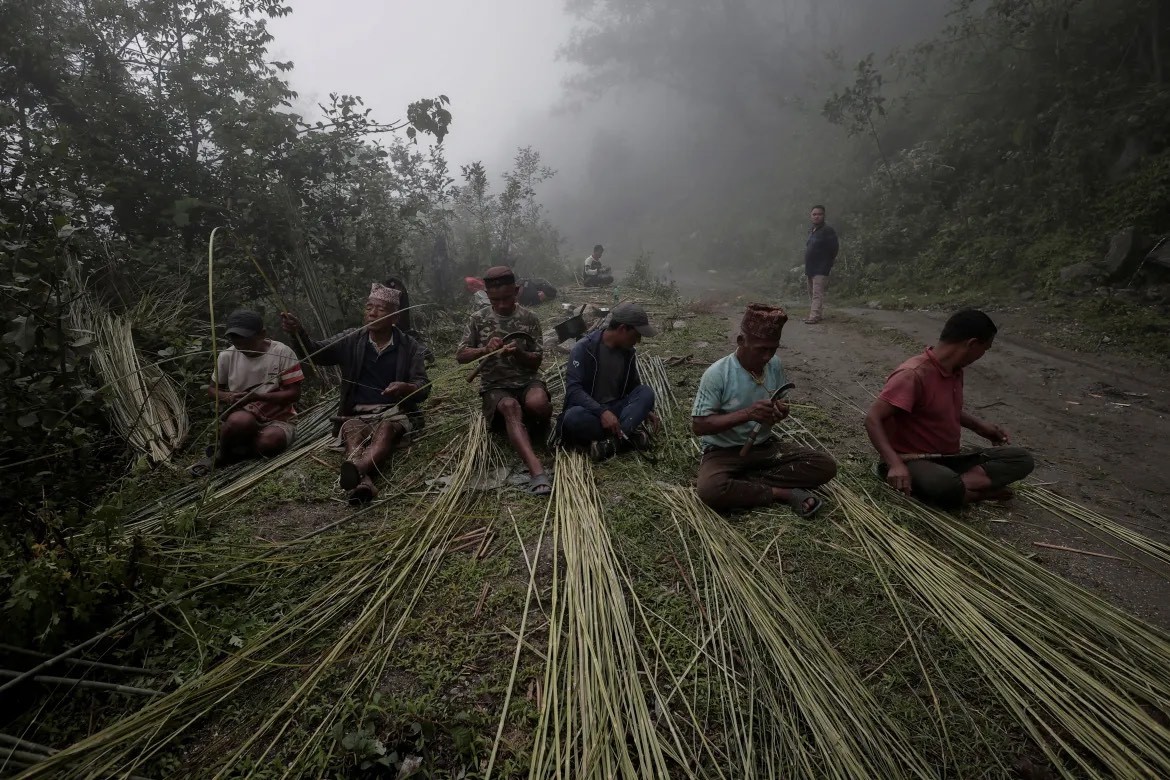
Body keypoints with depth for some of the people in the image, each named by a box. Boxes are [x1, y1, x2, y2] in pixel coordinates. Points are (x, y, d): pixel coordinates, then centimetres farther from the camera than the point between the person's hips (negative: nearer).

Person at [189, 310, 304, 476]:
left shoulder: (282, 353, -11)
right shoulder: (227, 356, -2)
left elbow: (294, 394, -12)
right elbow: (212, 389, 12)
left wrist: (257, 396, -24)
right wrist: (227, 397, -13)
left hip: (278, 418, -1)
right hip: (244, 418, 2)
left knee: (270, 442, -37)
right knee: (239, 421, -37)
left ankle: (234, 451, -4)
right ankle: (221, 452, -4)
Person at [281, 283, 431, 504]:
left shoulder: (410, 346, 4)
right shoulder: (351, 340, 9)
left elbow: (423, 387, -3)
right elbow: (316, 352, -2)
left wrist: (406, 388, -27)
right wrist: (298, 332, -24)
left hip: (394, 412, -1)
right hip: (357, 414, 1)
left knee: (387, 429, -36)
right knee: (353, 432, -33)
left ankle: (356, 469, -65)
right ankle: (363, 482, -61)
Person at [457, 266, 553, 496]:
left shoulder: (529, 318, 4)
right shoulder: (478, 319, 5)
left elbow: (536, 362, 4)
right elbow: (460, 356, 4)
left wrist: (519, 353, -18)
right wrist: (484, 349, -16)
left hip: (527, 380, 0)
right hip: (495, 385, 0)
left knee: (537, 403, -37)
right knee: (510, 406, -38)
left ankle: (540, 424, 1)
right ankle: (536, 470, -53)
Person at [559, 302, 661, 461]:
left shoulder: (629, 352, 4)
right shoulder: (584, 348, -15)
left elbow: (634, 388, 17)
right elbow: (573, 389, -23)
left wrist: (644, 410, -1)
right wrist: (602, 412, -35)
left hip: (615, 409, 5)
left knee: (646, 392, -20)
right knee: (573, 416, -39)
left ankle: (613, 440, -33)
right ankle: (629, 433, -27)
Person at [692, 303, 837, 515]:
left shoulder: (775, 365, -4)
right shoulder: (717, 374, -20)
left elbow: (781, 406, 11)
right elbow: (698, 425, -20)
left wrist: (781, 412, -16)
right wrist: (746, 414, -31)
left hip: (764, 445, 5)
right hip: (724, 451, -5)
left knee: (825, 466, -13)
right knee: (710, 489, -37)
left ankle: (744, 480, -13)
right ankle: (783, 493, -16)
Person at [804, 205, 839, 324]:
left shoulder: (828, 231, -10)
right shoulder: (811, 230, 15)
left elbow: (835, 247, -12)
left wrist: (827, 263, -6)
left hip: (821, 269, -9)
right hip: (810, 268, 9)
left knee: (817, 293, -14)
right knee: (811, 293, 14)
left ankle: (814, 317, -19)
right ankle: (818, 314, 22)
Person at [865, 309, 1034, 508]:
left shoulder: (955, 371, 6)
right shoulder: (913, 374, -22)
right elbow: (873, 419, -27)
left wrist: (980, 426, 21)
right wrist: (895, 464, -38)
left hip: (950, 458, 9)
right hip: (913, 461, -9)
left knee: (1021, 459, -6)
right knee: (946, 485, -40)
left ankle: (960, 486, -18)